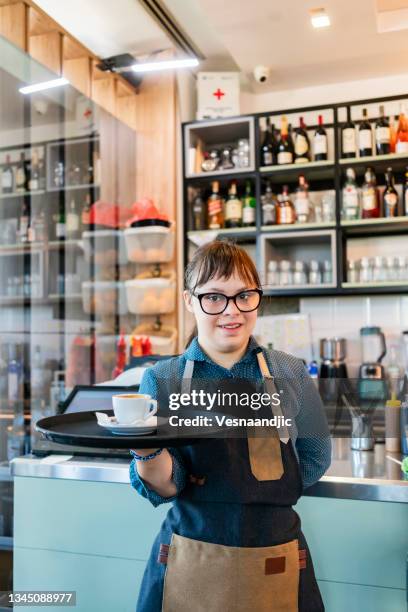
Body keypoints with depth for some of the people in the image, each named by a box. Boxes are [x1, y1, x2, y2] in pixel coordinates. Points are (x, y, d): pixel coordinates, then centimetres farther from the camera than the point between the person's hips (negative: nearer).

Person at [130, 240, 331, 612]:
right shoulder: (162, 379, -6)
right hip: (189, 565, 0)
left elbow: (315, 459, 6)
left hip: (277, 565, 1)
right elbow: (164, 488, -12)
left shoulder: (290, 374, -4)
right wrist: (147, 448, -32)